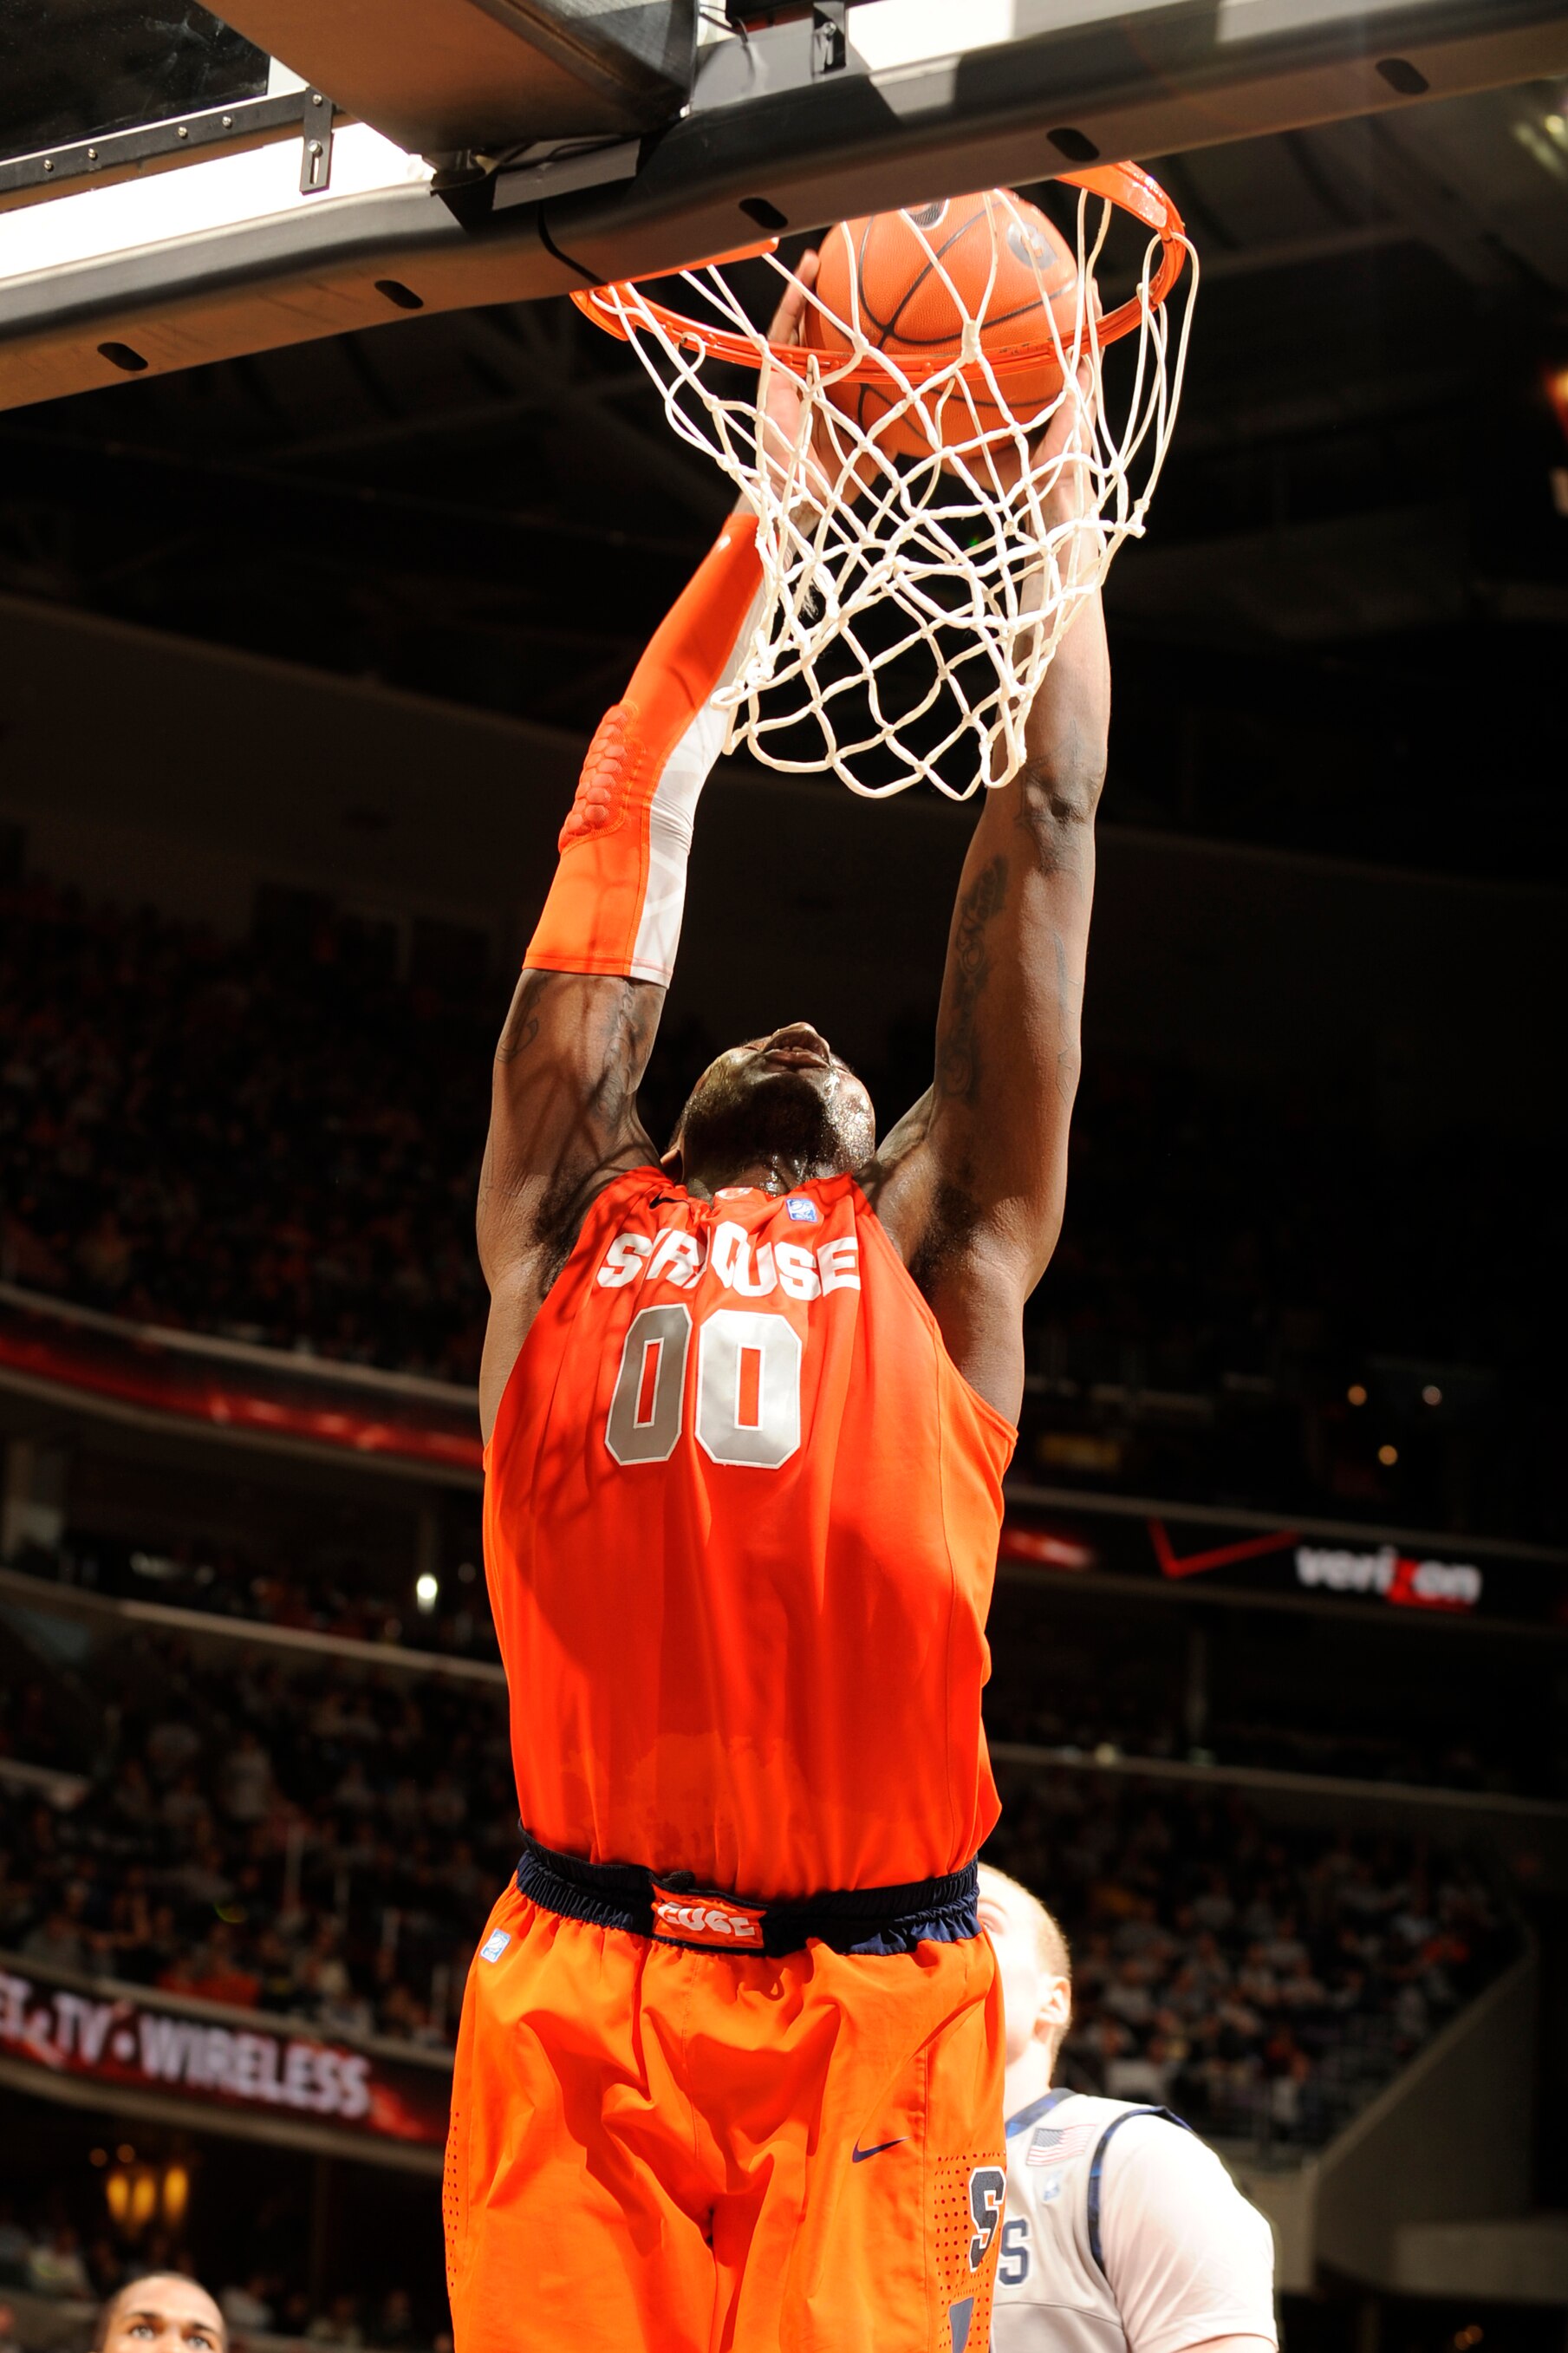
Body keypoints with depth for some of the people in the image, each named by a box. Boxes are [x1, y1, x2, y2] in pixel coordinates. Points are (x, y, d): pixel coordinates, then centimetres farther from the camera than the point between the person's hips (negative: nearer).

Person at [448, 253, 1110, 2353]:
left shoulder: (939, 1249, 17)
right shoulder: (573, 1227, 19)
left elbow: (1041, 836, 20)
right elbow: (630, 829, 22)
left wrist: (1057, 489, 26)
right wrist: (776, 511, 27)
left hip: (874, 2014, 0)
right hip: (578, 1999, 1)